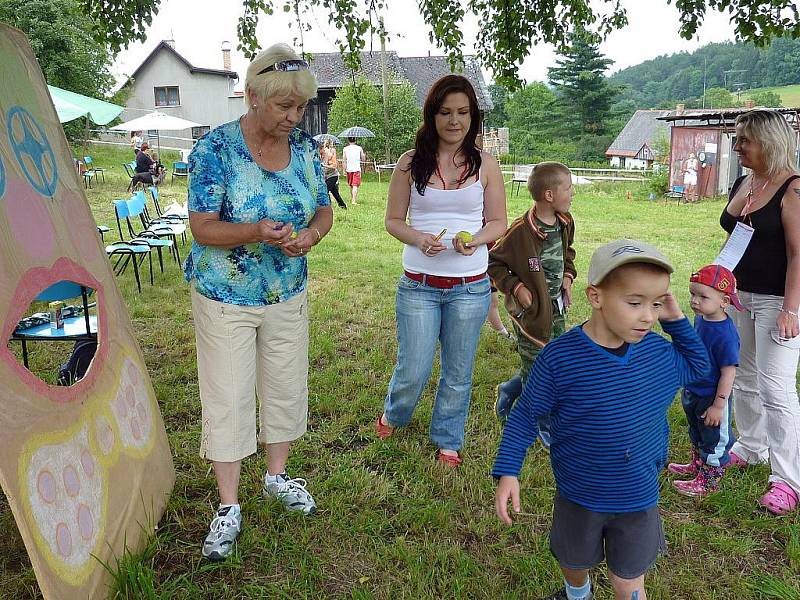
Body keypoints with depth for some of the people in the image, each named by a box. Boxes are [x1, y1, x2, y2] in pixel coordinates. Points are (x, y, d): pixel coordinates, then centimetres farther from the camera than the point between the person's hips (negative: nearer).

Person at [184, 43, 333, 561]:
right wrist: (255, 232, -35)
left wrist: (312, 234, -18)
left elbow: (325, 209, 5)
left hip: (289, 294, 5)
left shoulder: (305, 145, -2)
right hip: (226, 298, -4)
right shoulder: (216, 147, -15)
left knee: (286, 386, 15)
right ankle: (229, 506, 19)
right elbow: (203, 227, -16)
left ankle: (278, 474, 39)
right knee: (228, 398, 2)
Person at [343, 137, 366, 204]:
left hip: (349, 169, 2)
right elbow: (363, 159, 5)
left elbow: (344, 160, -2)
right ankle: (353, 201, -19)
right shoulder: (359, 148, 0)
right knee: (355, 185, -7)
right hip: (357, 169, -2)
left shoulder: (345, 149, 1)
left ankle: (352, 199, 32)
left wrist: (344, 170, 1)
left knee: (351, 185, 18)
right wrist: (364, 155, 25)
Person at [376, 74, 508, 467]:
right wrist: (419, 239, -17)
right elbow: (393, 220, 3)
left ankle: (447, 441, 35)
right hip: (418, 285, -1)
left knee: (458, 373, 12)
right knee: (413, 370, 5)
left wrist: (474, 240, -16)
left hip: (470, 286, 1)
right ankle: (394, 415, 40)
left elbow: (498, 223, 5)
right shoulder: (411, 163, -1)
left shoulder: (485, 165, 1)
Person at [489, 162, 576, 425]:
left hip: (556, 307, 8)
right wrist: (515, 287, -20)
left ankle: (508, 391, 39)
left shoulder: (565, 222, 1)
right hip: (531, 309, -8)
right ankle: (546, 427, 27)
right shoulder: (521, 230, -23)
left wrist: (567, 276, 5)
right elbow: (493, 262, -14)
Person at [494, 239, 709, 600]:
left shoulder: (658, 351, -10)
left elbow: (697, 366, 12)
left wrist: (677, 321, -5)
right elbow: (525, 415, -13)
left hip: (639, 498, 2)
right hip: (579, 496, -1)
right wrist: (507, 472, -19)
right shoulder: (559, 358, -24)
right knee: (574, 563, 26)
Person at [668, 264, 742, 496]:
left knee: (714, 439, 13)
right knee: (696, 434, 28)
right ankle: (697, 465, 49)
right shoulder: (700, 319, -4)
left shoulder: (725, 335, -30)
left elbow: (728, 373, -25)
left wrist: (718, 406, -22)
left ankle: (708, 481, 29)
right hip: (693, 393, 9)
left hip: (712, 399, -8)